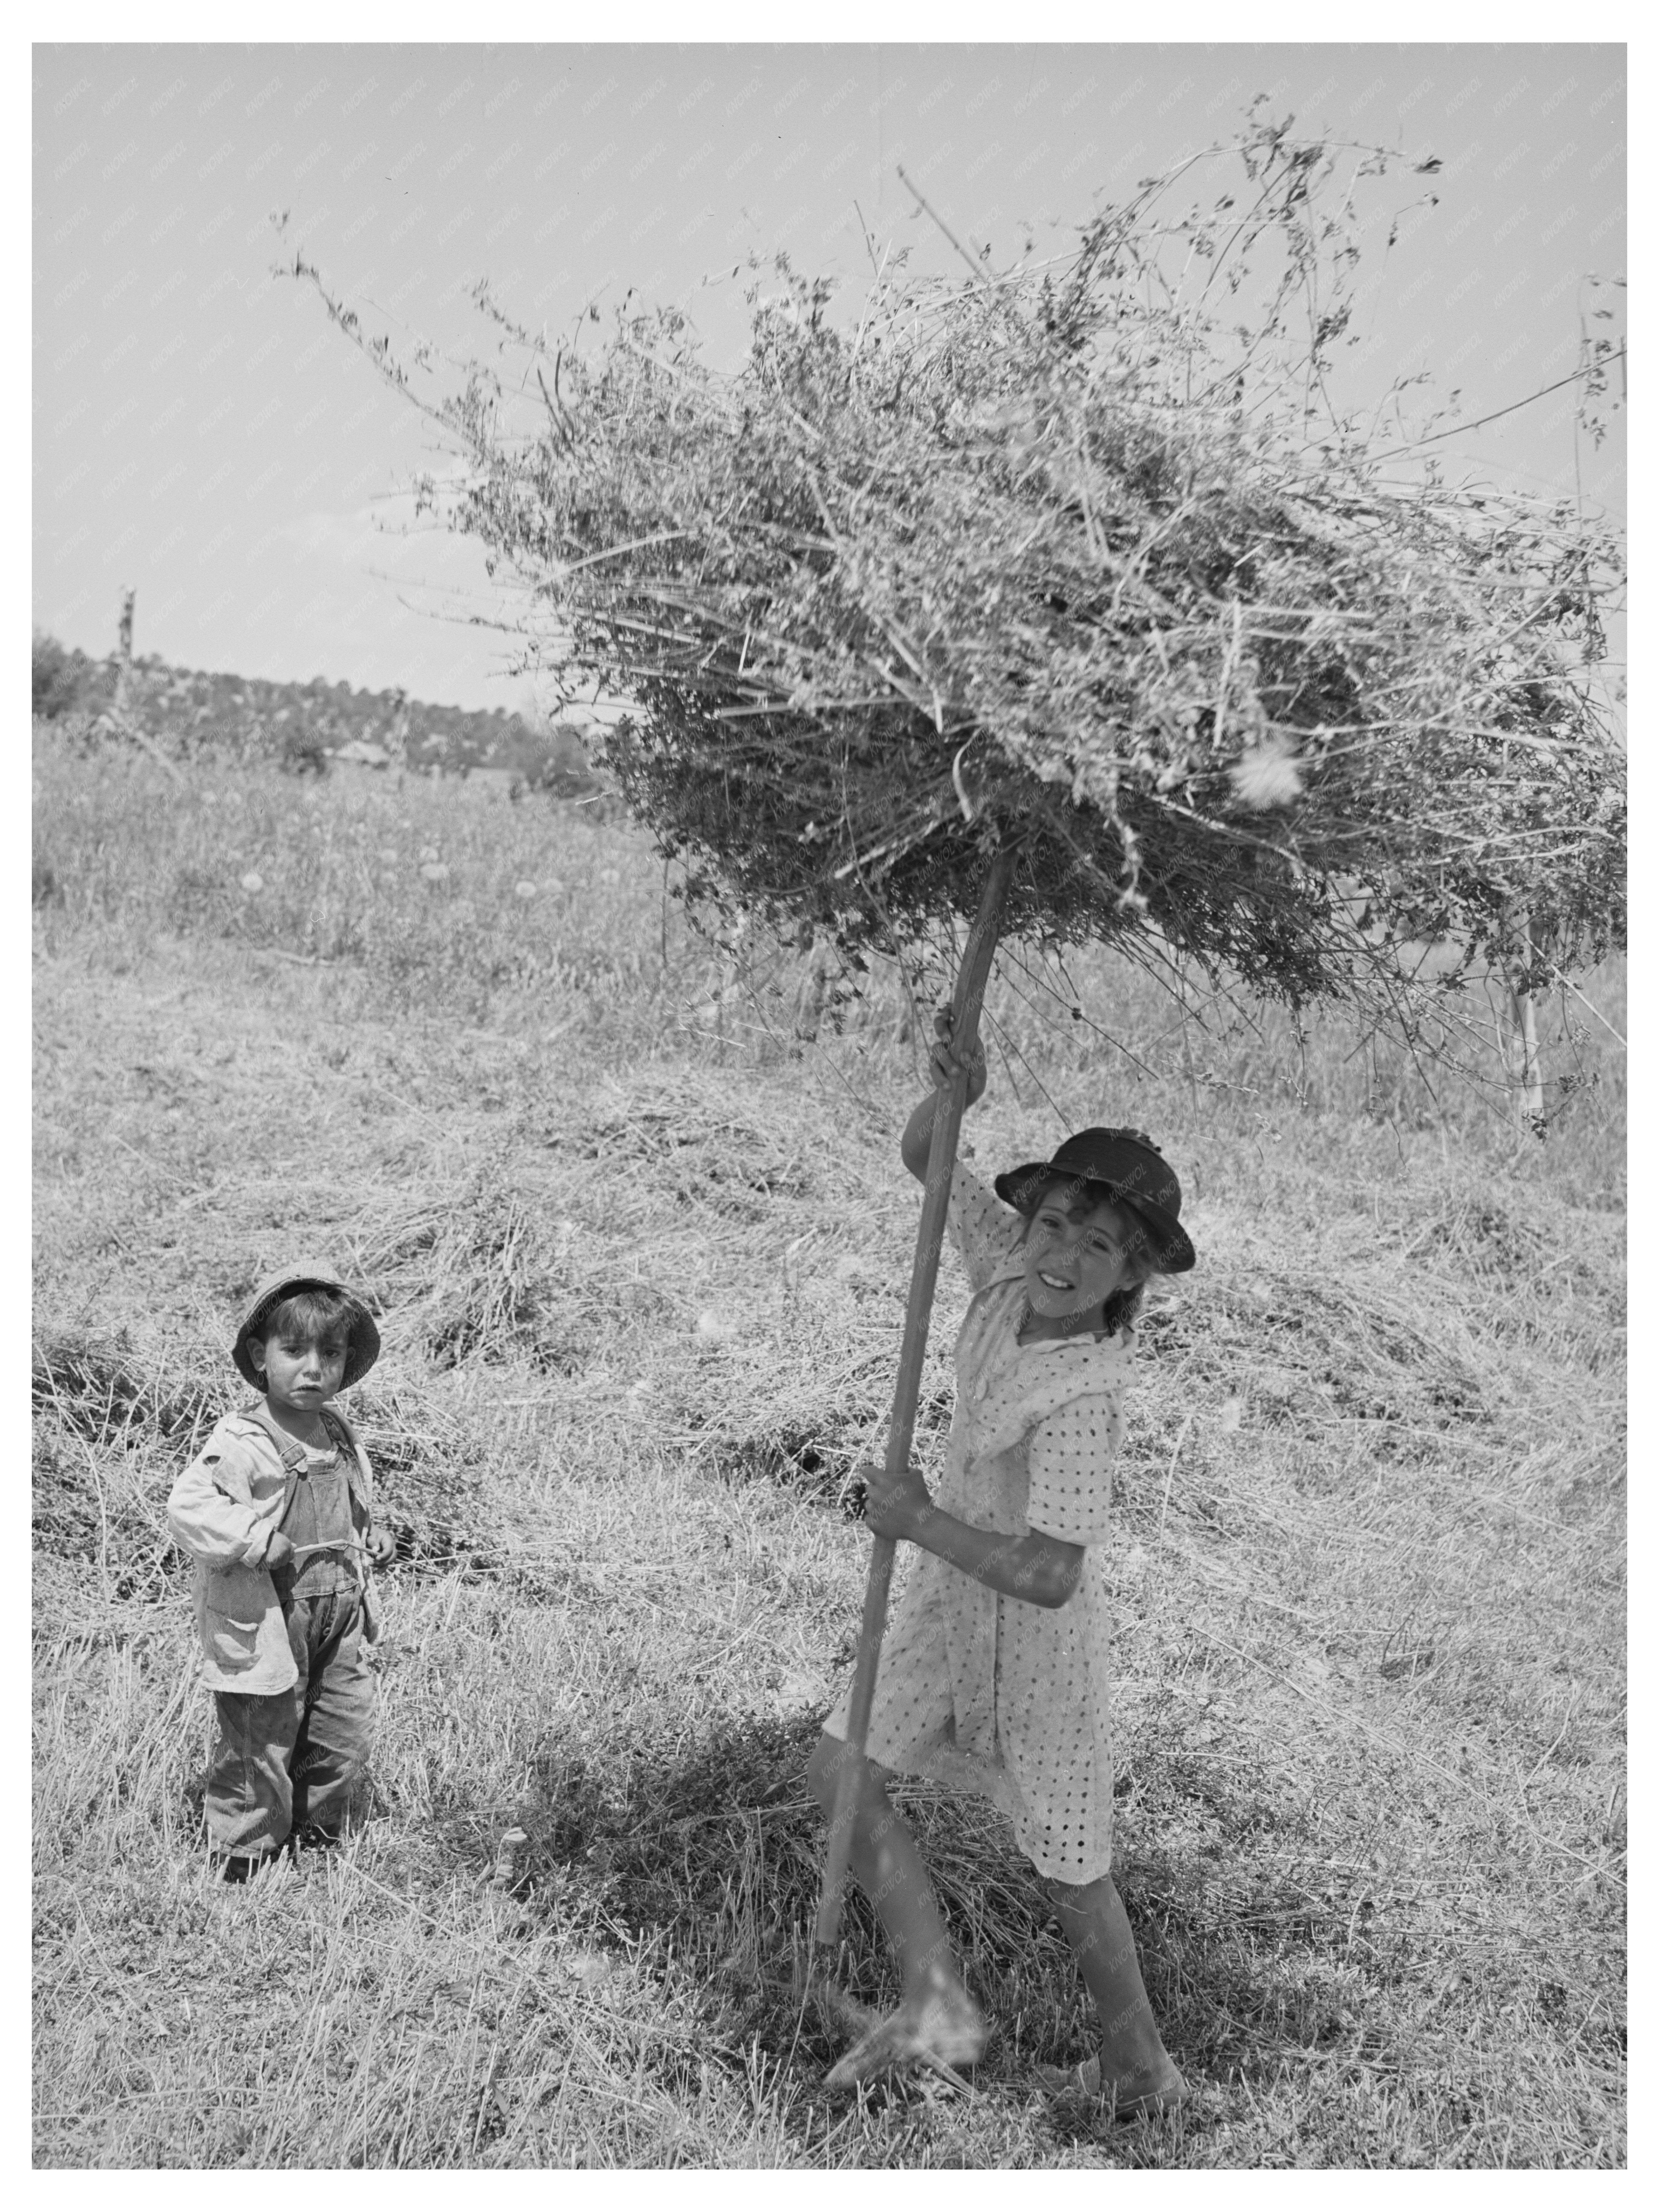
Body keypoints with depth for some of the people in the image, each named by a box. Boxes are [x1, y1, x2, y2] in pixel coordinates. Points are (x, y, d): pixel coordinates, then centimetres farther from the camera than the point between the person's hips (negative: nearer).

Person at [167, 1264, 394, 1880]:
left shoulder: (340, 1435, 7)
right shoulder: (242, 1444, -18)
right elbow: (188, 1506, -28)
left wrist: (370, 1541, 7)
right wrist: (259, 1542, -27)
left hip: (340, 1619, 7)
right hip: (267, 1626, -7)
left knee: (344, 1735, 15)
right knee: (259, 1744, 4)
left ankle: (317, 1838, 35)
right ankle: (243, 1855, 23)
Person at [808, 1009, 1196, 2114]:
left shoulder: (1082, 1398, -33)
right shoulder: (1012, 1268, -14)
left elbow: (1046, 1573, -37)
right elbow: (923, 1160, -5)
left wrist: (920, 1522, -27)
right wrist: (951, 1093, -26)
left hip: (1037, 1620, -8)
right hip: (955, 1588, 8)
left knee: (1071, 1867, 10)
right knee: (845, 1770, 10)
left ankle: (1139, 2059, 34)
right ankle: (936, 2004, 20)